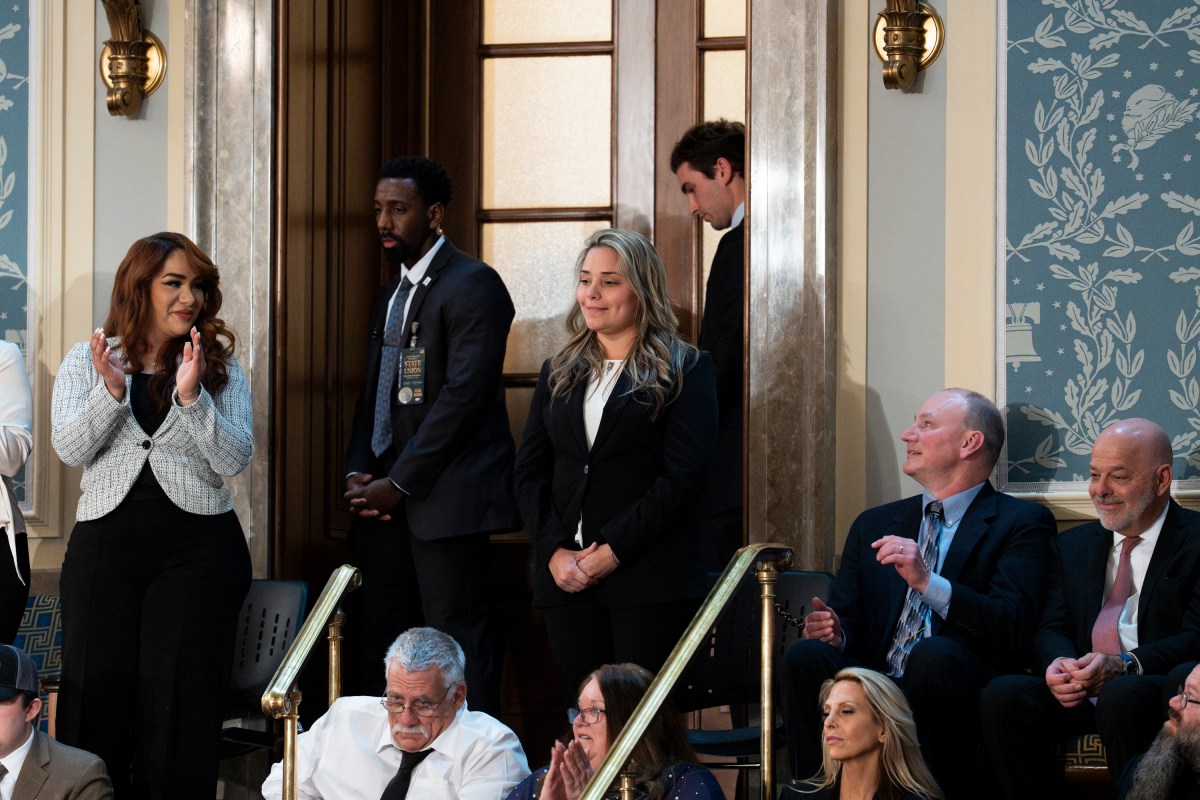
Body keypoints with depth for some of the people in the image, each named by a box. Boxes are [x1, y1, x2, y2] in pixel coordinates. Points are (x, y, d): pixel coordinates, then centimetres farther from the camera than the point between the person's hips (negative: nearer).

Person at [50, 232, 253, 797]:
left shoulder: (221, 368, 8)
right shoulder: (86, 361, 9)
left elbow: (236, 459, -4)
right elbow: (70, 449, -3)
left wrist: (191, 396, -16)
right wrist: (112, 392, -17)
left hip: (198, 543, 0)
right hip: (105, 539, 1)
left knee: (180, 698, -2)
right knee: (96, 690, -1)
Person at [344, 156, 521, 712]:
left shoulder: (472, 285, -6)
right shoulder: (388, 298, 22)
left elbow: (462, 394, -14)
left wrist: (399, 483, -14)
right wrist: (358, 473, 6)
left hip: (444, 499, -8)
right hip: (387, 500, 8)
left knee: (456, 641, -10)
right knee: (383, 643, 4)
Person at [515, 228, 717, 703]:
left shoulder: (684, 371, 2)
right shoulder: (560, 373, 18)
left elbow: (684, 477, -7)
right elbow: (530, 471, 12)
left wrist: (613, 550, -13)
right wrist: (555, 551, -4)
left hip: (649, 581, -5)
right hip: (565, 577, 5)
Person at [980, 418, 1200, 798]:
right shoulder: (1073, 545, 23)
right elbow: (1051, 628, 14)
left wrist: (1124, 665, -23)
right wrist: (1058, 664, -12)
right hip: (1080, 693, 5)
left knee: (1122, 695, -39)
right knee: (1003, 694, -25)